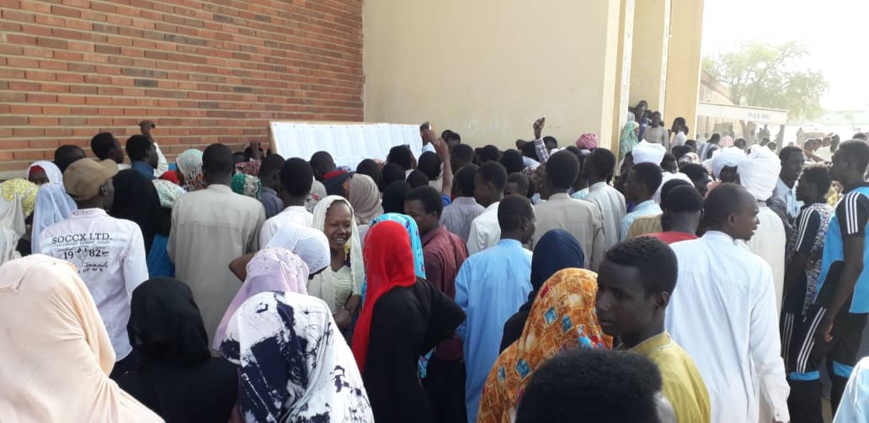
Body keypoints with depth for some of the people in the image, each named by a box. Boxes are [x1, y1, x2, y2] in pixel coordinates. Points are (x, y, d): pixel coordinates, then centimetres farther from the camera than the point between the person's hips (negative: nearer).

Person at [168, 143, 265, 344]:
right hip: (232, 301, -2)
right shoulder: (252, 207, -15)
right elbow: (258, 256, 0)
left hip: (193, 298, 2)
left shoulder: (183, 203, -9)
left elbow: (173, 254, 4)